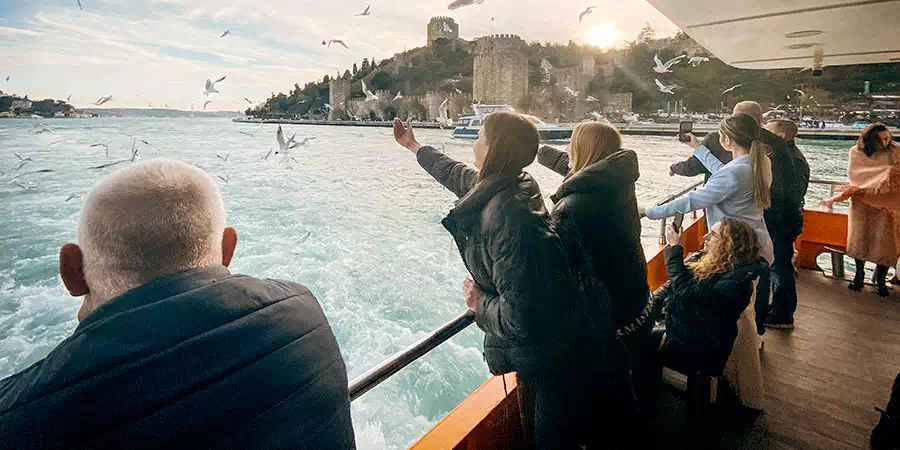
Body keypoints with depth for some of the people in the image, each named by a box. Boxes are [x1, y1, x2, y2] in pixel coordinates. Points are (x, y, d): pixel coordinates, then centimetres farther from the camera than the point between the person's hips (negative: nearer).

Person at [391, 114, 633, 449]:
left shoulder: (505, 218, -32)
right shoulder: (496, 186, -4)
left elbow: (521, 320, -33)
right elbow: (458, 175, 19)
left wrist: (480, 303, -12)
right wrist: (414, 147, 35)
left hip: (558, 363, -8)